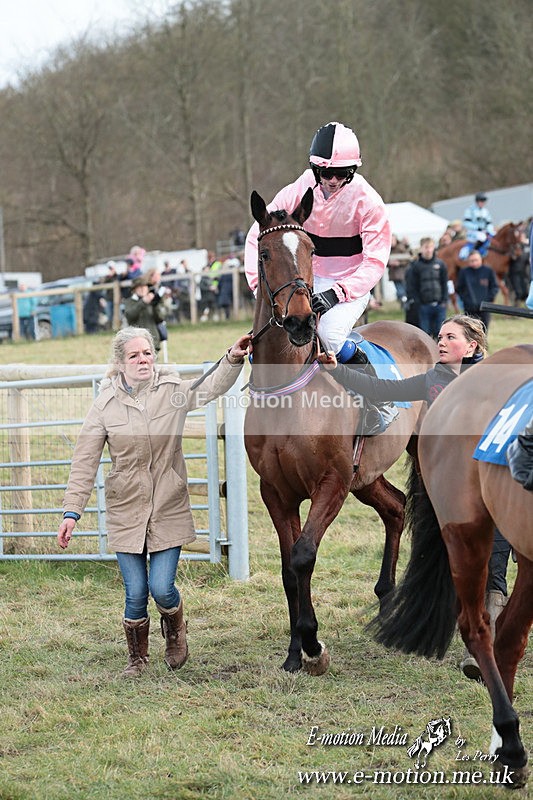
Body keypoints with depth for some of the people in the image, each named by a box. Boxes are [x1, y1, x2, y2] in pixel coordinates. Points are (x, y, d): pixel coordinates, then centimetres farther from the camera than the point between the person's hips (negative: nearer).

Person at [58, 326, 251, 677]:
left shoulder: (174, 390, -2)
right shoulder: (105, 404, -5)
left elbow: (214, 386, -17)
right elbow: (85, 463, -6)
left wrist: (233, 359, -36)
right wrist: (72, 511, -12)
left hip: (169, 509, 0)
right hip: (126, 511, 0)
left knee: (162, 588, -6)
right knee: (136, 594, 2)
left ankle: (175, 632, 28)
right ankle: (137, 657, 26)